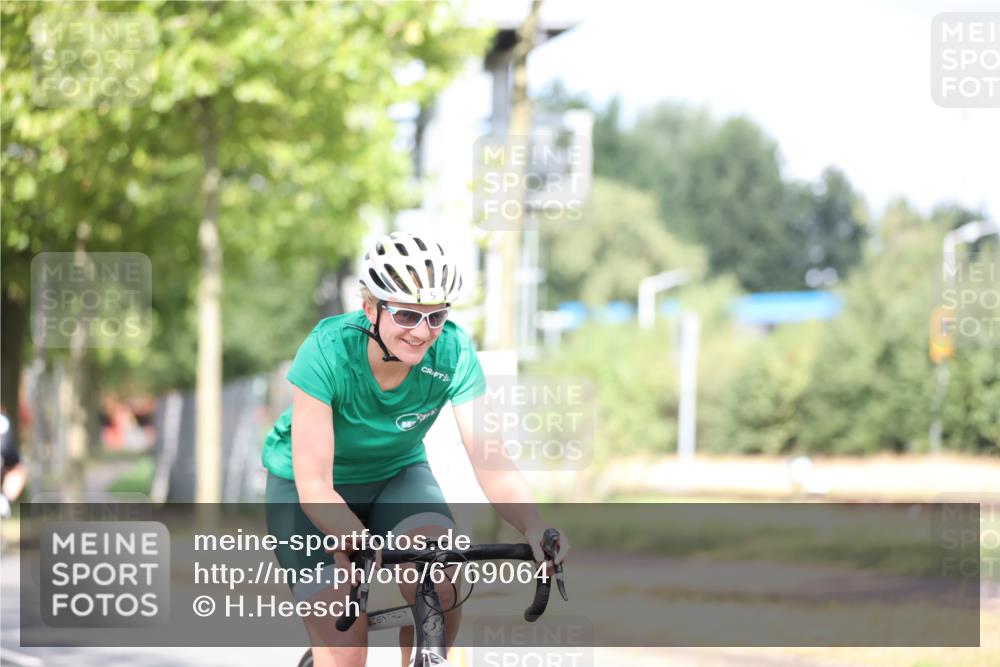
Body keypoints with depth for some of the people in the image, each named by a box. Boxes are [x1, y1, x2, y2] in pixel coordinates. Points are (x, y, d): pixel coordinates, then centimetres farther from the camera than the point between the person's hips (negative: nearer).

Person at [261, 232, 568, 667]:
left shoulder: (453, 352, -24)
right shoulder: (328, 351, -31)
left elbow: (491, 461, -26)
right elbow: (314, 486, -33)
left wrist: (534, 528, -44)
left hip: (397, 474, 3)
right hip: (308, 491, -2)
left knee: (439, 579, -27)